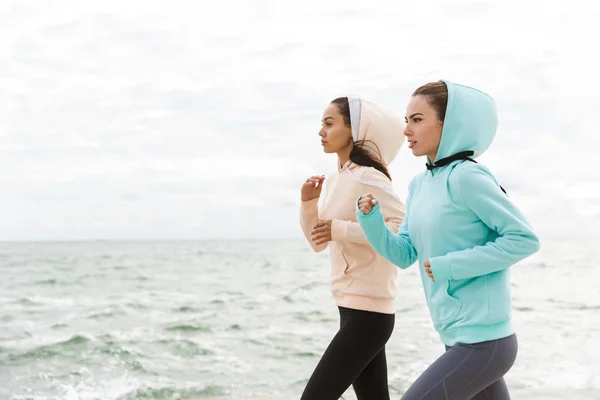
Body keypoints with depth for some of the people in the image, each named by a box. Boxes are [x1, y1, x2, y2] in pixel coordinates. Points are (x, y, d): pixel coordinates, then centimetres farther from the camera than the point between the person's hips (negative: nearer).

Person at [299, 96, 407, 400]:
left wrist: (342, 229, -22)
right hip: (353, 308, 9)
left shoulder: (367, 177, -14)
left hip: (367, 311, -9)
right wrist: (308, 202, 1)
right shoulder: (333, 181, 11)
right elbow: (318, 243, 17)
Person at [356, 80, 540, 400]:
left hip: (483, 341, -9)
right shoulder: (419, 184, 10)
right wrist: (371, 218, -6)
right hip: (459, 338, 9)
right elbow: (404, 254, 10)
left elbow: (524, 239, -16)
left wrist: (452, 266, -19)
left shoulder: (466, 177, -15)